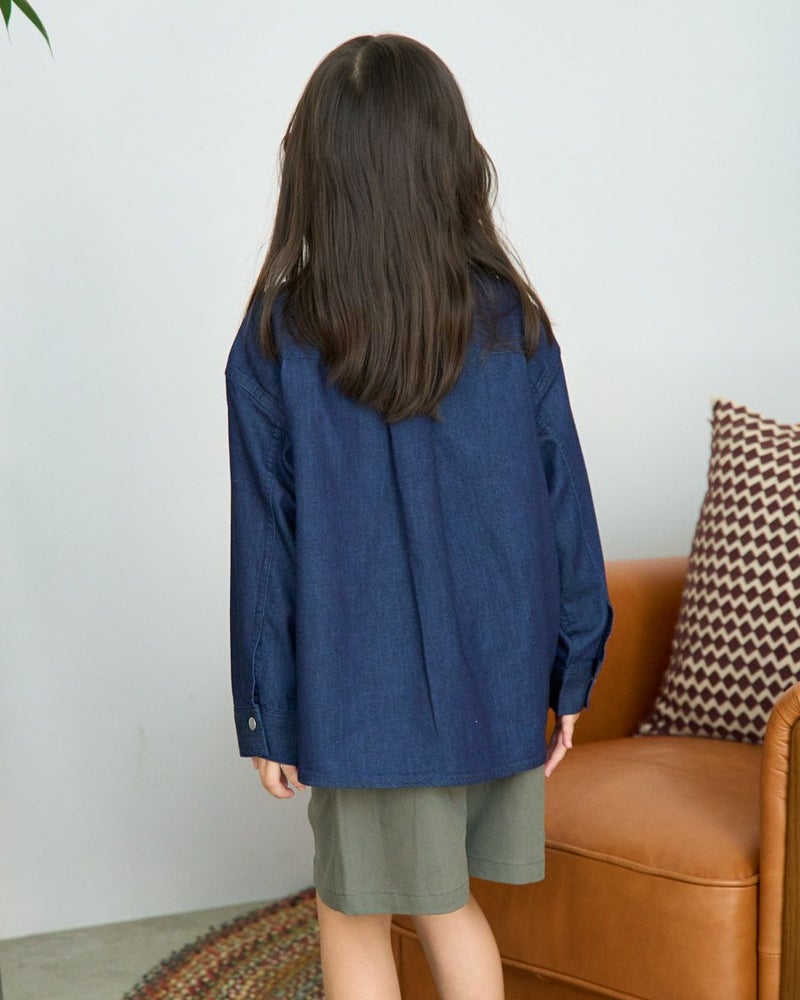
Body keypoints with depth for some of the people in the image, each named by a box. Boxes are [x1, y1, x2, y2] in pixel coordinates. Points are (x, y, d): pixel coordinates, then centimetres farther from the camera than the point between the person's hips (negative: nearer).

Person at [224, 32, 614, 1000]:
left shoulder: (275, 341, -11)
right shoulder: (514, 321, -5)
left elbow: (264, 545, -9)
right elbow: (567, 507, -2)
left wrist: (266, 716, 0)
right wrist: (570, 674, 9)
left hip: (361, 690, -3)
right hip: (497, 679, 3)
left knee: (353, 917, 14)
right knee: (448, 902, 20)